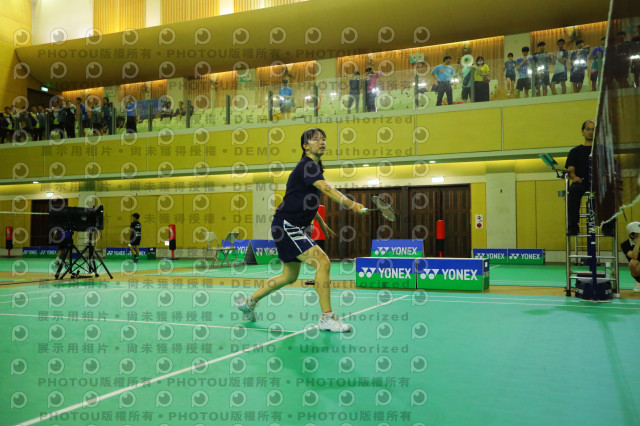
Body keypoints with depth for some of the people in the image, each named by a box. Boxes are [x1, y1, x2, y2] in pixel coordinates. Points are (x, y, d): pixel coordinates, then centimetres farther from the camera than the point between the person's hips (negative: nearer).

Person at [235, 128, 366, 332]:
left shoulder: (313, 166, 16)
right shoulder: (306, 165, -15)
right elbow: (326, 189, -33)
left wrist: (322, 224, 24)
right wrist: (352, 204, -44)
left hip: (293, 227, 11)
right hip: (285, 225, -11)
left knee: (290, 275, 18)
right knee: (323, 262, -19)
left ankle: (248, 302, 32)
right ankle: (327, 317, -12)